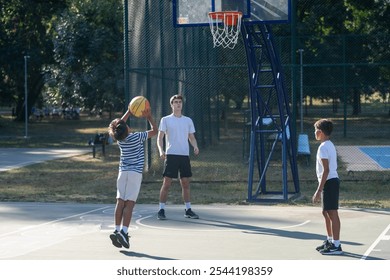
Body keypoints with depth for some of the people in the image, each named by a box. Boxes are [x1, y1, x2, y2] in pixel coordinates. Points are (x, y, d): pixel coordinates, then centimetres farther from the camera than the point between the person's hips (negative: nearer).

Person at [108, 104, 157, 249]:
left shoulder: (119, 139, 2)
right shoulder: (137, 137, -10)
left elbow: (120, 123, 24)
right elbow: (154, 131, 3)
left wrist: (129, 112, 27)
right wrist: (149, 117, 12)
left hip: (122, 172, 4)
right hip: (135, 172, -4)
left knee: (120, 202, 3)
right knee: (129, 203, -8)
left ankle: (117, 230, -3)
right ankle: (123, 232, -18)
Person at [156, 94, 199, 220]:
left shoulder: (188, 120, 13)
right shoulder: (165, 120, 3)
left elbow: (191, 137, 16)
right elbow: (160, 137, -2)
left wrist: (195, 147, -4)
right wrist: (161, 150, -18)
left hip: (184, 155, 4)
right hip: (171, 155, -3)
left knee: (185, 183, 7)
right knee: (166, 183, -5)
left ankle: (188, 210, 15)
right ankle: (161, 210, 0)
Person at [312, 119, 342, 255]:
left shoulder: (323, 147, -15)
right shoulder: (330, 145, 15)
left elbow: (326, 170, -20)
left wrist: (319, 190, -20)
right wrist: (321, 189, 24)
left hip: (329, 182, -10)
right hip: (332, 181, 10)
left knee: (332, 213, -8)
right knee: (326, 212, 19)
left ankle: (336, 246, -6)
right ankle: (330, 241, 30)